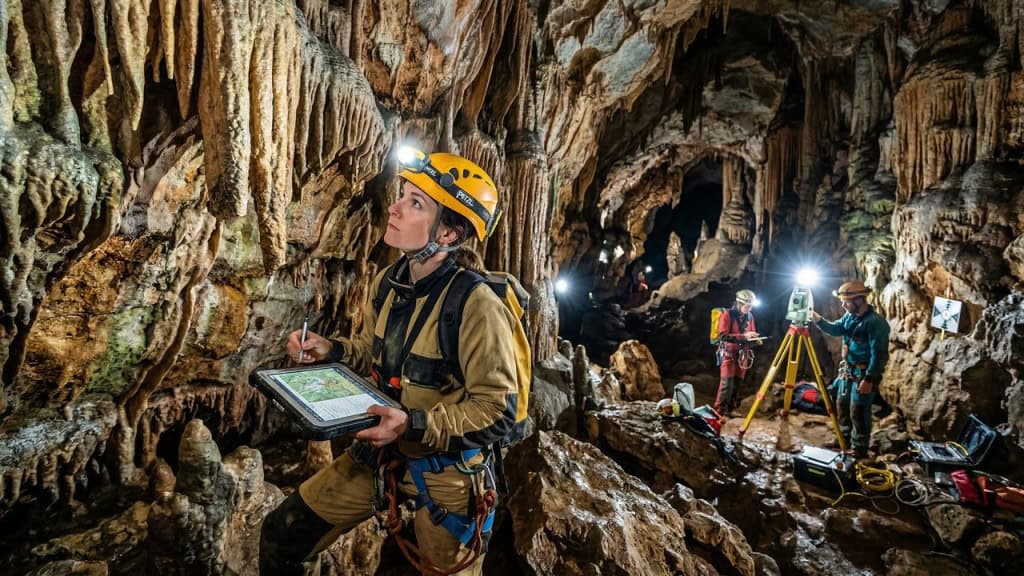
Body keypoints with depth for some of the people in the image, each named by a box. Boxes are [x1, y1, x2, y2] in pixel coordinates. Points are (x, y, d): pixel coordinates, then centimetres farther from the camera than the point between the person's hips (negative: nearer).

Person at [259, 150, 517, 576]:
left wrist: (414, 425, -32)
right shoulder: (388, 281, -4)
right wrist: (330, 350, -6)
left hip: (445, 473, -6)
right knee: (280, 537, 12)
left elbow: (498, 410, -24)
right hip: (380, 453, 6)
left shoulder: (476, 306, -27)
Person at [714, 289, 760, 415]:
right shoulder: (727, 315, -14)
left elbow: (751, 333, 17)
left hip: (743, 354, 6)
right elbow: (722, 336, -21)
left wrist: (754, 338, -7)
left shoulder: (749, 316, 6)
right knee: (727, 383, -12)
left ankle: (731, 408, 20)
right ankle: (719, 411, -8)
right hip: (729, 353, -6)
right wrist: (743, 336, -26)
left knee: (737, 382, 8)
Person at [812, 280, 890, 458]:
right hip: (847, 371, 9)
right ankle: (845, 439, 33)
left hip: (863, 374, -9)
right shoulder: (849, 316, 5)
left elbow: (879, 354, -22)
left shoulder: (875, 322, -21)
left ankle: (859, 449, 11)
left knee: (858, 412, -2)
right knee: (842, 406, 17)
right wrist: (818, 320, -13)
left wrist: (869, 379, -23)